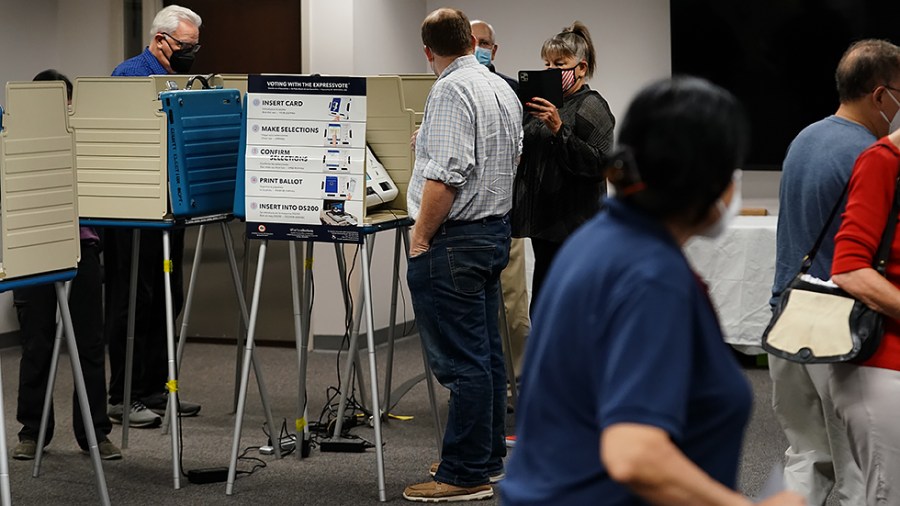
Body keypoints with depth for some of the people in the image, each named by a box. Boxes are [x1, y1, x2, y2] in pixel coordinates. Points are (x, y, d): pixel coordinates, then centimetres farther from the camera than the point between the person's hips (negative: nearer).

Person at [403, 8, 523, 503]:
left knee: (461, 361, -7)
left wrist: (421, 238, -16)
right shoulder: (504, 90, 14)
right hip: (496, 229, 10)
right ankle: (487, 458, 23)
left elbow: (446, 174, -24)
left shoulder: (449, 91, -16)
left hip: (455, 239, -10)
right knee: (485, 354, 15)